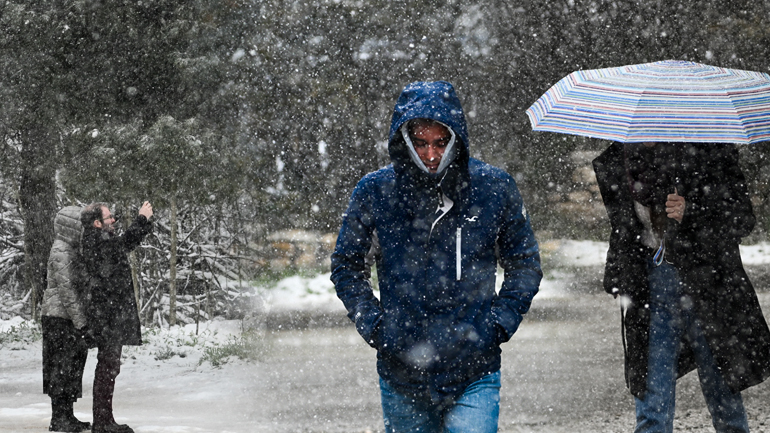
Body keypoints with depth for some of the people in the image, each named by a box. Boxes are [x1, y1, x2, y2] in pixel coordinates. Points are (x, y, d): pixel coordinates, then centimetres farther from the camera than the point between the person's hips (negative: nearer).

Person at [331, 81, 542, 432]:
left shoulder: (494, 188, -3)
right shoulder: (375, 192, -4)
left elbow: (524, 265, 9)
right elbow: (346, 266, 10)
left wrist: (501, 322, -3)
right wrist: (372, 323, -2)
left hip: (474, 376, -1)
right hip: (401, 375, 1)